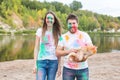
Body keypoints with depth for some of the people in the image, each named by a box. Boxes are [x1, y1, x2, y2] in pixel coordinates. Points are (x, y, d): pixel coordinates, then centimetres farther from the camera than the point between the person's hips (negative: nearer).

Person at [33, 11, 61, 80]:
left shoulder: (57, 33, 6)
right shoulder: (40, 31, 3)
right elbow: (36, 48, 3)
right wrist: (35, 64, -2)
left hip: (53, 62, 1)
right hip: (41, 61, -1)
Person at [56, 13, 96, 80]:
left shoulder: (84, 35, 4)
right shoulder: (63, 37, 4)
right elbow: (57, 53, -1)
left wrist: (86, 56, -22)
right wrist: (68, 51, -19)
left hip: (83, 69, 1)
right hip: (68, 69, 0)